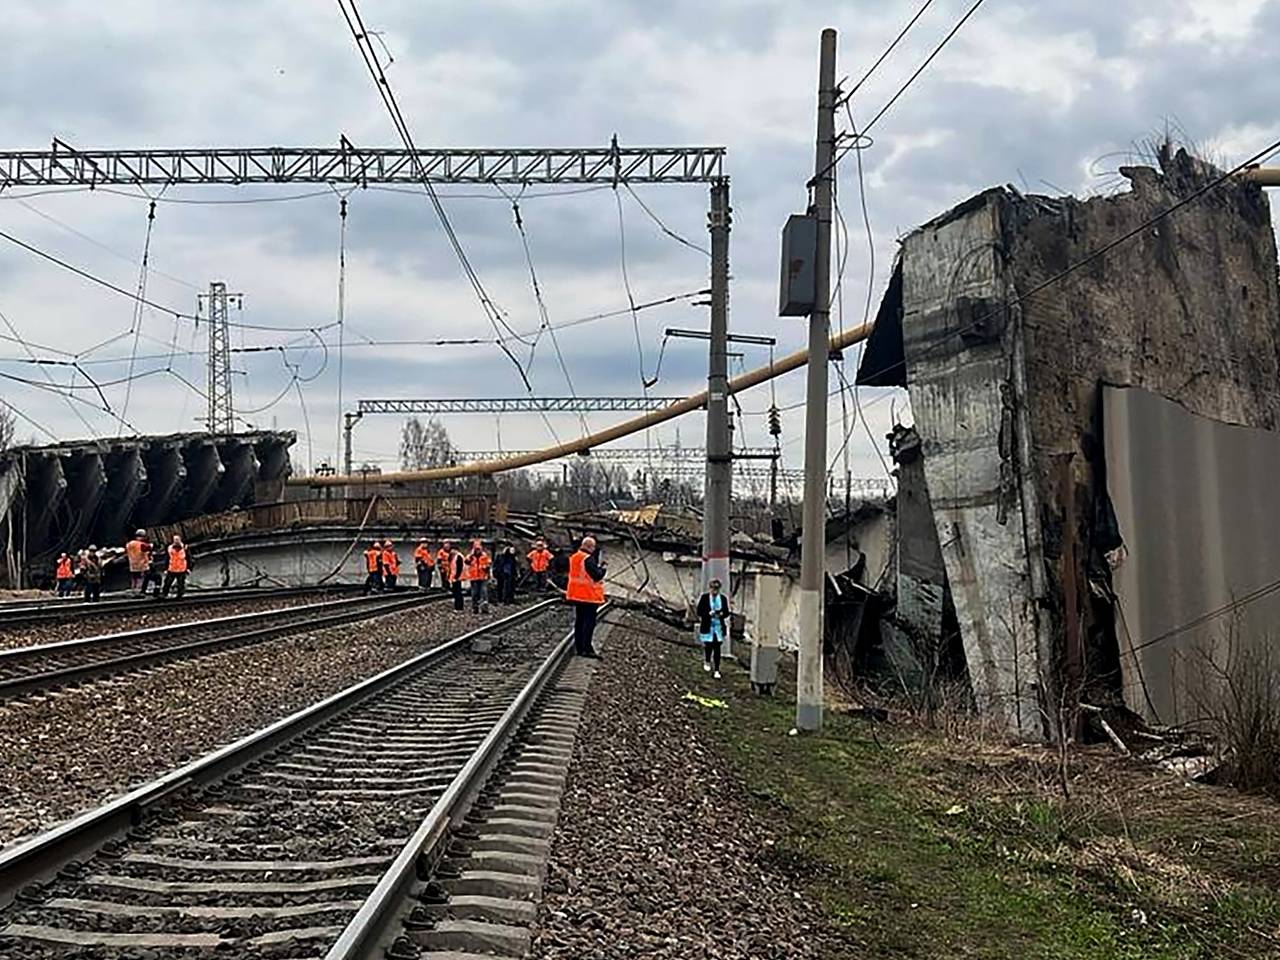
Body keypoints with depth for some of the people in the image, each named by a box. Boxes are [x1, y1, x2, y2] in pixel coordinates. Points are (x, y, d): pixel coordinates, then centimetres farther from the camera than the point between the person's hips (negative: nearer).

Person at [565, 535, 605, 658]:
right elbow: (597, 576, -21)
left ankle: (579, 647, 17)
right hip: (589, 595, -9)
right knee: (589, 621, -6)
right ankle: (587, 648, -10)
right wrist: (602, 568, -2)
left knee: (579, 620, 13)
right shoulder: (589, 559, -17)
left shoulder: (573, 558, 10)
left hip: (576, 594, 9)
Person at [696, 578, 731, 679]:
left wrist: (721, 614, -15)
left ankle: (717, 670, 4)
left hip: (719, 627, 1)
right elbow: (699, 612, -4)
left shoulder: (723, 598, 2)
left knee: (717, 648, -1)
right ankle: (707, 662, 36)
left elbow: (727, 612, 7)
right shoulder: (704, 598, -5)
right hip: (707, 626, -1)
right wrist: (709, 613, -20)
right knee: (708, 646, 3)